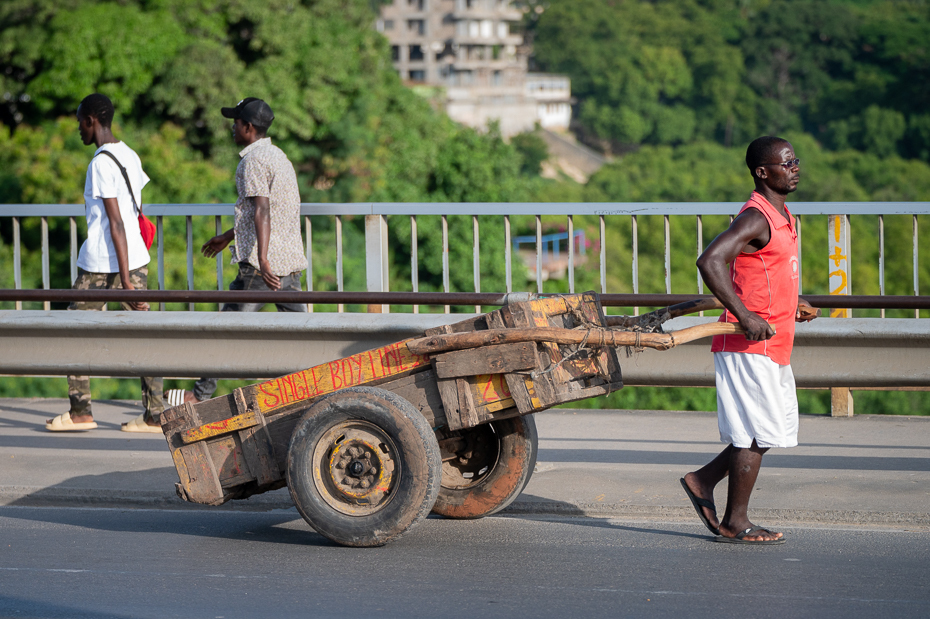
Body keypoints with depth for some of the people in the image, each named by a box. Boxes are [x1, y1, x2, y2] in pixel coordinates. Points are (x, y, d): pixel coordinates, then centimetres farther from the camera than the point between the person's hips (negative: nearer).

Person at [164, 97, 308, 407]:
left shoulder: (254, 161, -10)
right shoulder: (278, 156, 19)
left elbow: (262, 210, -23)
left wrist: (263, 259, -32)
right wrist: (228, 237, 40)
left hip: (264, 263, -9)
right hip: (291, 260, 9)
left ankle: (202, 393, 7)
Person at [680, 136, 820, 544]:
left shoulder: (780, 216, 15)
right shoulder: (756, 218, -16)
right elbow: (710, 261, -29)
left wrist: (791, 306, 17)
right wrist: (745, 316, -30)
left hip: (772, 344, 10)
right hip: (749, 344, -10)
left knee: (777, 429, 14)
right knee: (756, 433, -4)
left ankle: (703, 481, 22)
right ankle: (736, 523, 6)